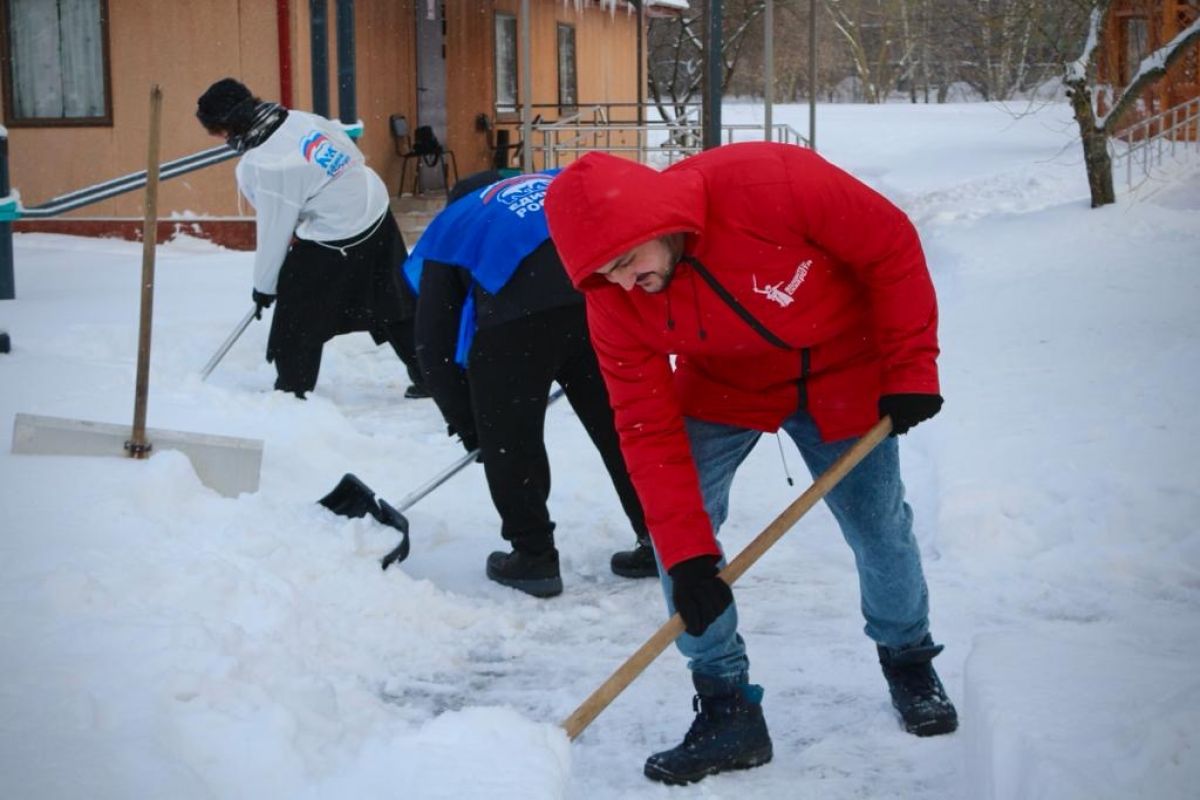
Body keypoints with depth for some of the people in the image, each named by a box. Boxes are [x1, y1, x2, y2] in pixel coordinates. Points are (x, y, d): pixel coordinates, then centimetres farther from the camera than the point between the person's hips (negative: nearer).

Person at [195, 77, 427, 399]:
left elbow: (274, 230, -11)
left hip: (337, 241, -8)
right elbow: (353, 155, 9)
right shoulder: (299, 119, -1)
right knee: (395, 302, 16)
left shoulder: (257, 167, -19)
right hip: (377, 214, 8)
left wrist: (264, 286, 3)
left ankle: (291, 393, 16)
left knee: (297, 317, 7)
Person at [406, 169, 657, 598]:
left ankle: (533, 555, 20)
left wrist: (463, 420, 33)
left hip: (517, 314, -3)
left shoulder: (451, 226, 31)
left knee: (508, 434, 15)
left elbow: (434, 339, 26)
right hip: (608, 299, 3)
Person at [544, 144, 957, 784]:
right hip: (723, 386, 2)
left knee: (880, 529, 6)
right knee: (671, 520, -14)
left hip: (840, 375, -2)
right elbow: (649, 427, -21)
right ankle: (728, 710, -2)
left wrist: (910, 367, -18)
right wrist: (686, 552, -25)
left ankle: (909, 662, 36)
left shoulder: (772, 182, -36)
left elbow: (892, 247, -21)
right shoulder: (613, 299, -25)